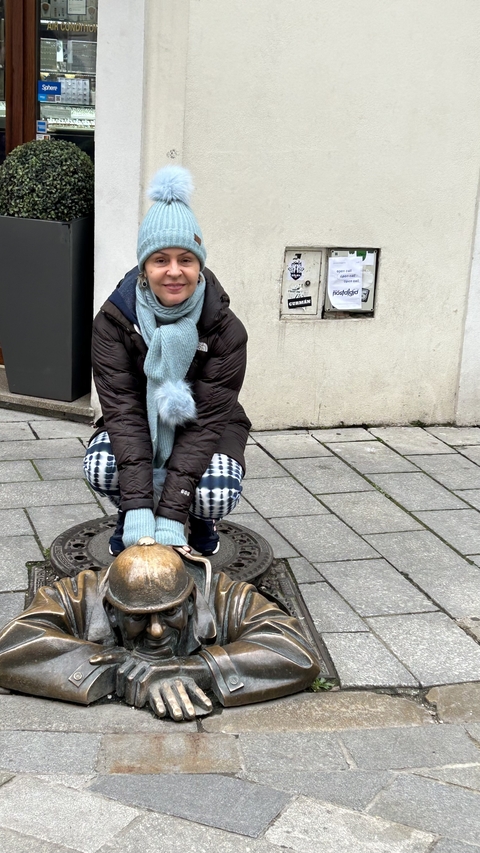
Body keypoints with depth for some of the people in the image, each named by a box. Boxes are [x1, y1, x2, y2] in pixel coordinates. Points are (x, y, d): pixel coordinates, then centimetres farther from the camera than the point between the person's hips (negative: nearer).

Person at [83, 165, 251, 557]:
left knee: (217, 495, -31)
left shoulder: (225, 329, -23)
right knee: (101, 467, -31)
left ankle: (200, 521, 9)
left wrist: (171, 515, -36)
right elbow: (123, 409, -27)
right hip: (139, 426, 1)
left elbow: (209, 418, -27)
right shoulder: (114, 319, -20)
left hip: (207, 428, -1)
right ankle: (128, 517, 6)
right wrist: (137, 507, -39)